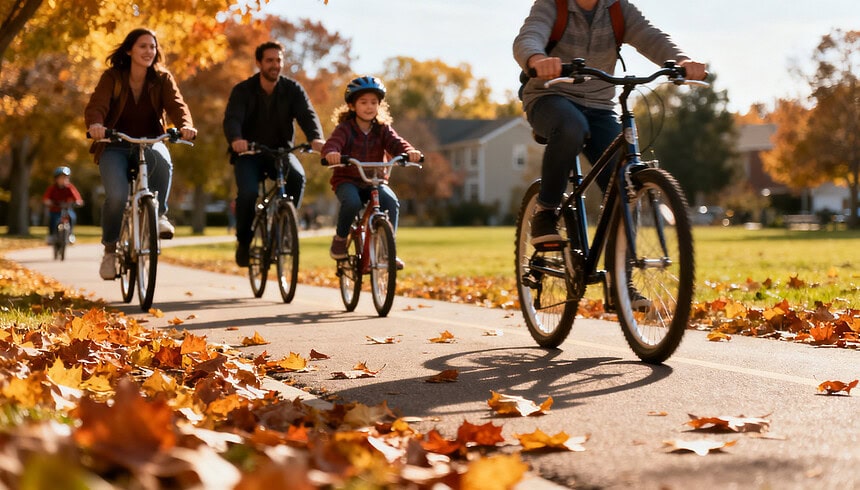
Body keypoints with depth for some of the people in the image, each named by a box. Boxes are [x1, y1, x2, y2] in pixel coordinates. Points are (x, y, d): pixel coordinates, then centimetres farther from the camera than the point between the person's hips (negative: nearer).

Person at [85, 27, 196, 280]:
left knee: (162, 160, -37)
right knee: (117, 195, -25)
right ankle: (110, 247, 0)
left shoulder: (163, 79, -1)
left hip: (149, 143, 1)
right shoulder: (112, 77, -6)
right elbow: (96, 105, -19)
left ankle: (158, 214, -15)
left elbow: (177, 105, -16)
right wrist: (95, 124, -44)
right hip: (115, 147, -1)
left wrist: (186, 125, -39)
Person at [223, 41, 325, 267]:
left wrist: (316, 138, -40)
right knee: (248, 191, -27)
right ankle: (244, 241, -1)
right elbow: (232, 119, -22)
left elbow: (307, 114, -17)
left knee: (298, 177, -31)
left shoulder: (292, 89, -3)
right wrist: (236, 139, -46)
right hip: (249, 152, -1)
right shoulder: (243, 91, -7)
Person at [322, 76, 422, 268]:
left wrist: (409, 152, -36)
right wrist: (331, 153, -50)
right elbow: (332, 143, -24)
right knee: (352, 202, -35)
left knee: (391, 202, -26)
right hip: (347, 180, -3)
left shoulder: (382, 129, 3)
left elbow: (396, 144, -13)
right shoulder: (345, 128, -6)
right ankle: (340, 238, -6)